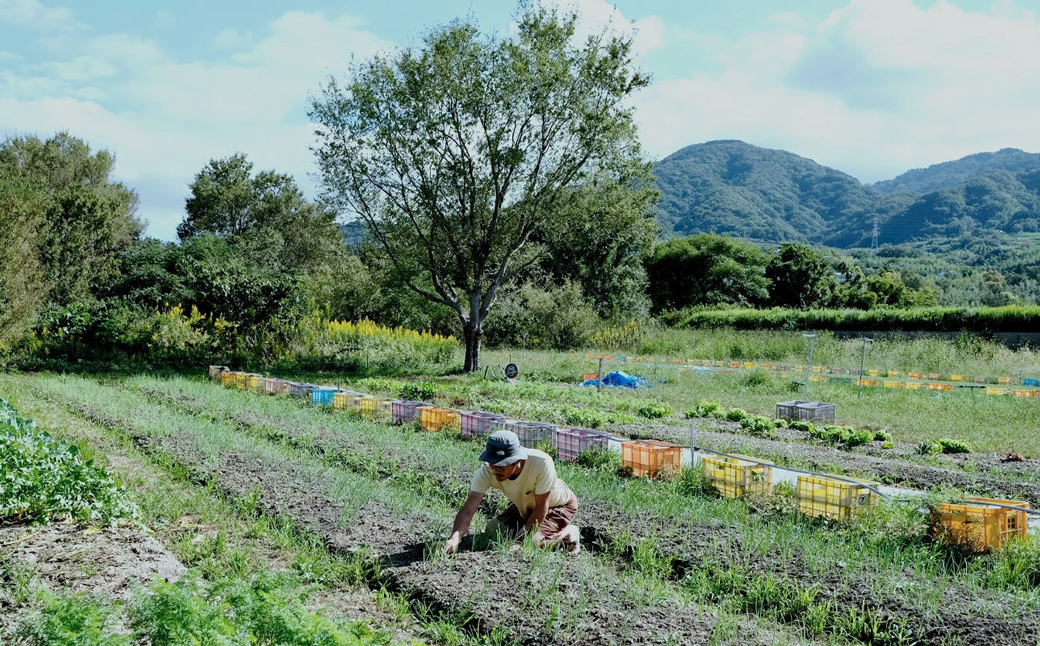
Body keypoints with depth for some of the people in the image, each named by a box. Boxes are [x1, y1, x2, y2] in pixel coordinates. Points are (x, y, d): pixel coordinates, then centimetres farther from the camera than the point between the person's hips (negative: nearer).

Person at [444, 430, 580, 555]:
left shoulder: (542, 463, -41)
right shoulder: (486, 472, -31)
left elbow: (541, 509, -30)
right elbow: (467, 511, -33)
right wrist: (454, 538, -52)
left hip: (560, 504, -5)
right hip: (525, 506, 5)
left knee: (534, 540, -24)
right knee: (492, 530, -6)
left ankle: (568, 532, 5)